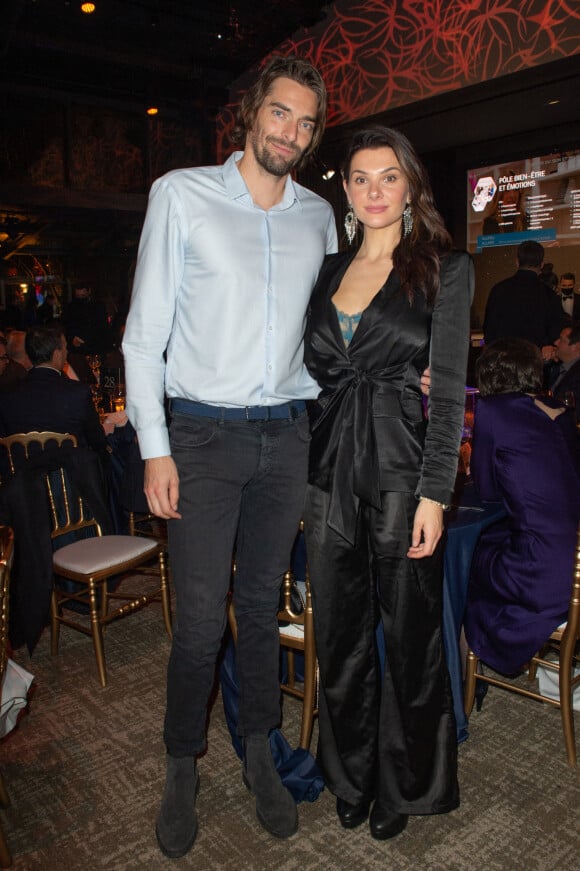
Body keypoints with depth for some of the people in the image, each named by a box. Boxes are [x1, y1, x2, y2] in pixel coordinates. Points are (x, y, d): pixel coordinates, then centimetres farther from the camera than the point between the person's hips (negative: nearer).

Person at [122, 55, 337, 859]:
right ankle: (182, 768, 23)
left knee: (262, 605, 12)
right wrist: (155, 447, -9)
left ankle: (258, 753, 30)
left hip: (286, 435, 4)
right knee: (201, 618, -1)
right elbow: (144, 331, -3)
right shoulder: (182, 193, 0)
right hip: (204, 436, -3)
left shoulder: (319, 216, 11)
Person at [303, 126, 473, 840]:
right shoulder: (329, 272, 13)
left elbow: (449, 390, -7)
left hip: (400, 467, -4)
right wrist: (298, 471, 8)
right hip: (329, 468, 5)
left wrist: (433, 494, -14)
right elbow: (312, 371, 14)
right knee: (339, 633, 14)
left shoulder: (445, 269, 0)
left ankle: (404, 785, 33)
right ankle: (351, 776, 37)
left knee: (408, 634, 9)